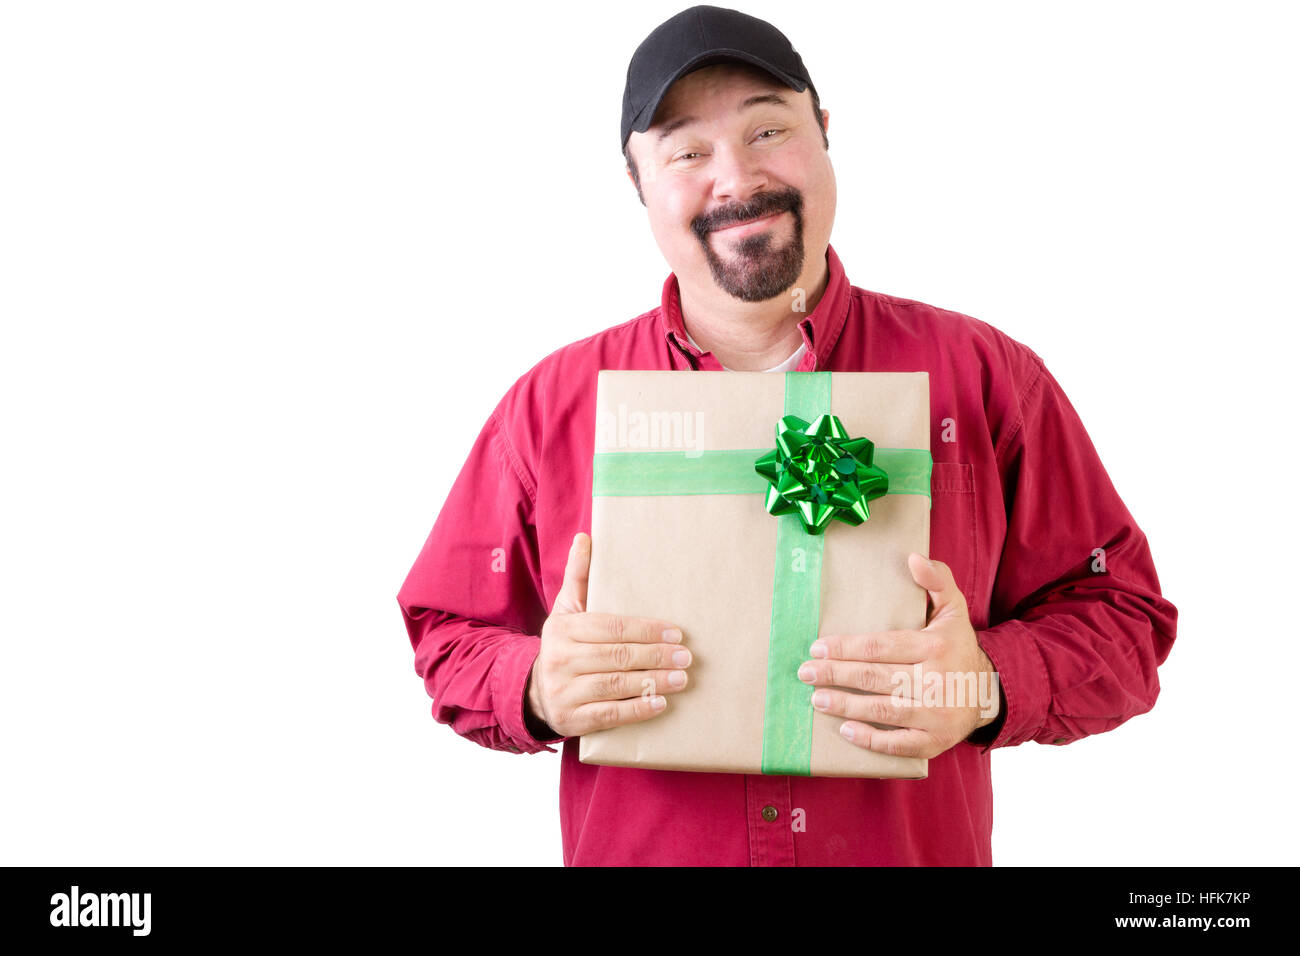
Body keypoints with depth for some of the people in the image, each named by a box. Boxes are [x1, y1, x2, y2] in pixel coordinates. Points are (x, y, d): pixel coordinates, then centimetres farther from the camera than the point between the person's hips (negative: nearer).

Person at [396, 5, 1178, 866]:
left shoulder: (987, 377, -6)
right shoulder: (553, 403, -5)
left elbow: (1124, 616, -4)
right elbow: (449, 638, 1)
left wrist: (988, 682, -22)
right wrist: (538, 689, -20)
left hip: (921, 847, 0)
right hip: (627, 847, 1)